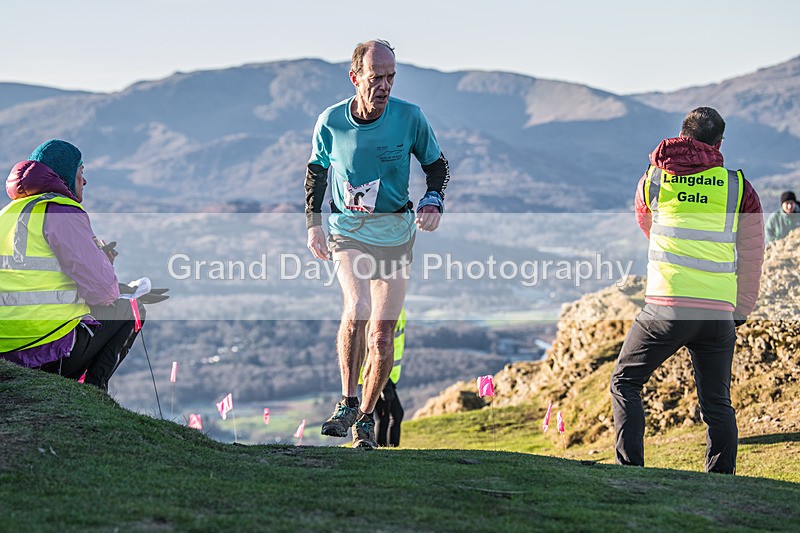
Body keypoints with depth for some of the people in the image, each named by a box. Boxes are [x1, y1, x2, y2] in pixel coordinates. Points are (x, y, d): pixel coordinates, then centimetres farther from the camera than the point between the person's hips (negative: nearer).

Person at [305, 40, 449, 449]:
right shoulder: (330, 122, -8)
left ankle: (366, 417, 20)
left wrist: (433, 201, -14)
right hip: (348, 230, -1)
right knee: (357, 306, -27)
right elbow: (316, 170, 10)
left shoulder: (409, 117, -10)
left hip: (395, 233, 1)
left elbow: (437, 164, 4)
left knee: (382, 335, 1)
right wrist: (313, 223, 2)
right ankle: (347, 403, -16)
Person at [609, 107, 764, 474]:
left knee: (625, 382, 12)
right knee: (717, 402, 11)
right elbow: (751, 256, 11)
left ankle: (630, 468, 2)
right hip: (719, 312, 1)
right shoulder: (739, 187, 6)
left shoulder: (654, 179, 8)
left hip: (666, 307, -1)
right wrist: (742, 311, 23)